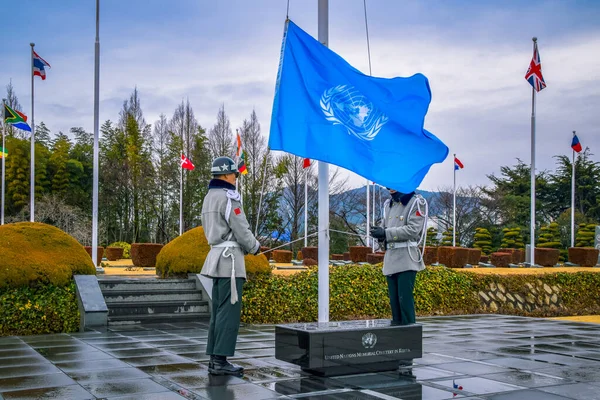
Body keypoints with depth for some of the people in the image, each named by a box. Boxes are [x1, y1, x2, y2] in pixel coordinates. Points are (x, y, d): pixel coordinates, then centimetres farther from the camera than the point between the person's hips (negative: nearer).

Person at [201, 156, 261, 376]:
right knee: (229, 311, -7)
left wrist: (245, 246, 18)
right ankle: (220, 361, -7)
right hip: (230, 258, -10)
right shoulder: (228, 197, -13)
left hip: (217, 255, 10)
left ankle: (214, 359, 14)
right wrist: (255, 247, 3)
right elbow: (241, 229, -15)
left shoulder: (209, 197, 16)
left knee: (218, 310, 11)